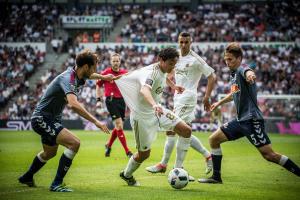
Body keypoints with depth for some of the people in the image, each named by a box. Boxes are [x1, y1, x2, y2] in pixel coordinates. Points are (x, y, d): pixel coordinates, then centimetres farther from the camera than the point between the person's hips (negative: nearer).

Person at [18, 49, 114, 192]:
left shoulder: (77, 74, 0)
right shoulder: (68, 79, -28)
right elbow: (74, 104, -45)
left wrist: (103, 77, 34)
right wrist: (96, 122, -45)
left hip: (51, 119, 10)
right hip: (42, 119, -10)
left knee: (50, 152, 29)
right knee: (74, 143, -23)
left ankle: (27, 178, 52)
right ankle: (56, 184, -15)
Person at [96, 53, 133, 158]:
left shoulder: (125, 73, 5)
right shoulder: (106, 73, -3)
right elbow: (98, 86, 7)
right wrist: (98, 100, 2)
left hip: (122, 100, 5)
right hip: (111, 101, -5)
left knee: (118, 127, 10)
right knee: (119, 126, -12)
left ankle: (108, 145, 34)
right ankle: (127, 151, -11)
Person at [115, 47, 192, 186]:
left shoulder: (163, 72, 1)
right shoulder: (151, 72, -26)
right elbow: (144, 90, -47)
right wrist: (154, 105, -63)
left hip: (157, 111, 8)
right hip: (142, 116, -8)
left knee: (186, 130, -7)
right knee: (144, 154, 2)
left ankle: (178, 168, 2)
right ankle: (126, 175, 32)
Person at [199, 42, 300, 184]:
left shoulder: (241, 70, -12)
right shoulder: (233, 74, 14)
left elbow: (248, 72, -40)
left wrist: (250, 76, -63)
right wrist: (220, 102, 43)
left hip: (252, 120, -9)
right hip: (240, 120, 9)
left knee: (269, 155, -13)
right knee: (213, 139, 8)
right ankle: (216, 177, 15)